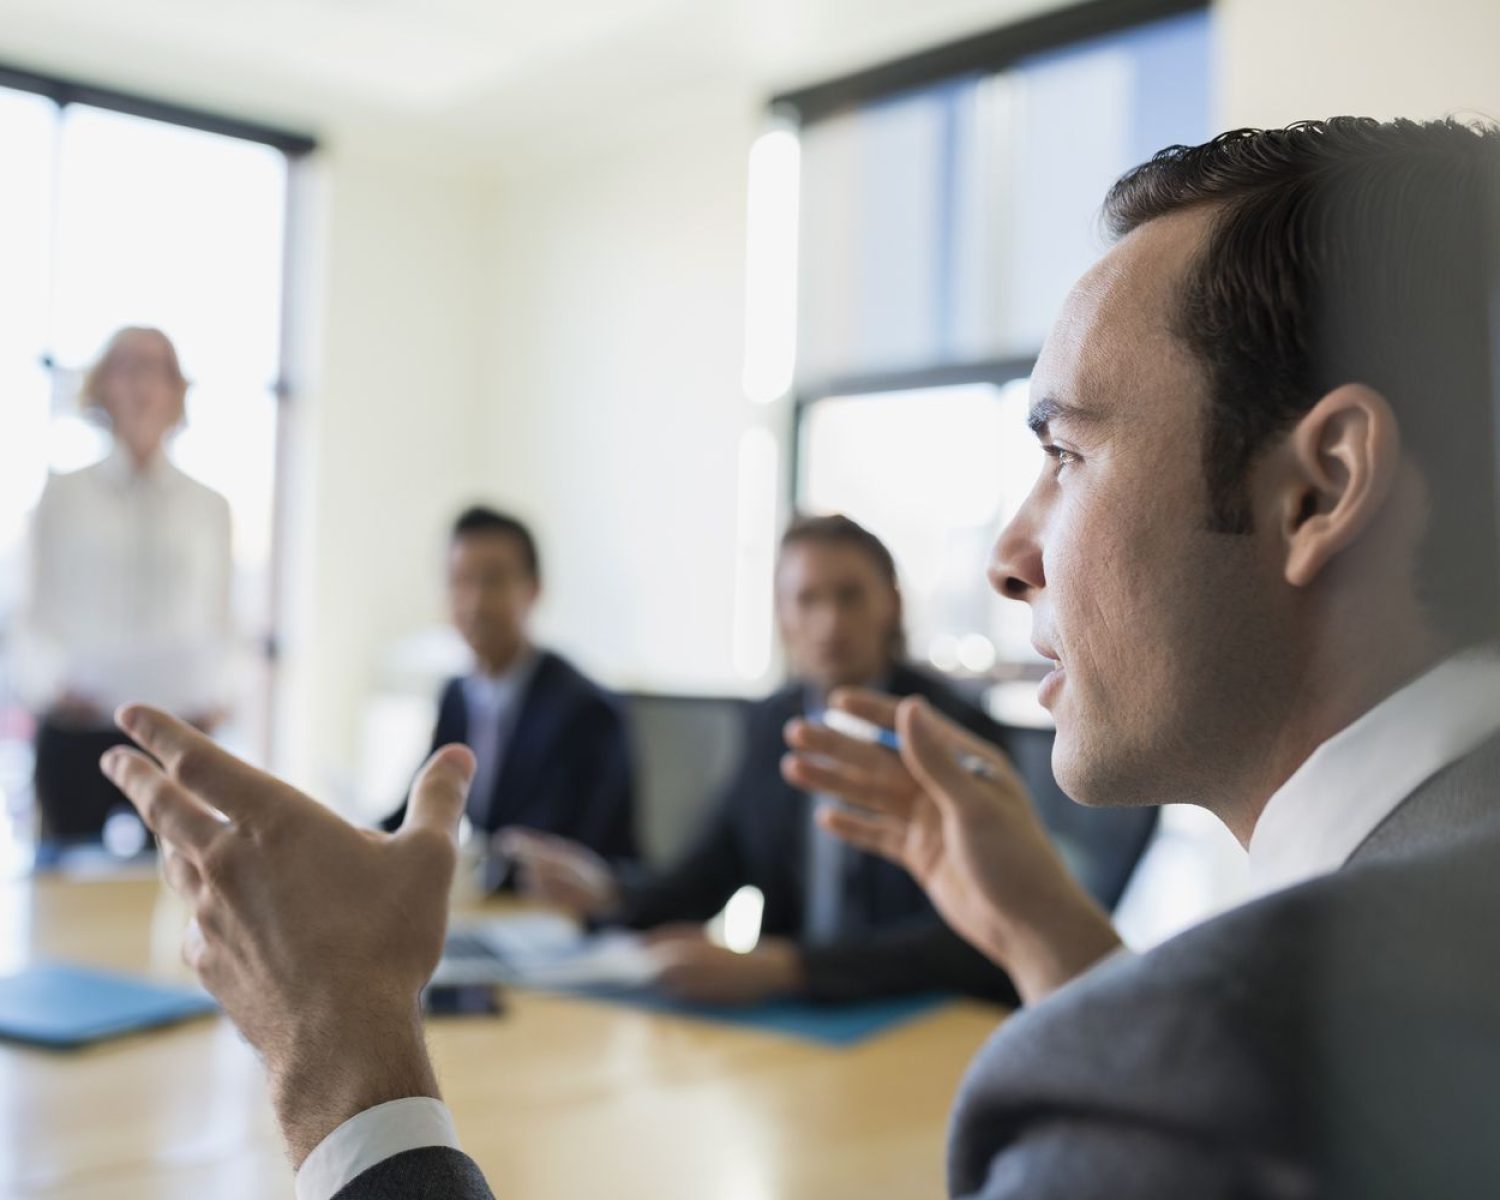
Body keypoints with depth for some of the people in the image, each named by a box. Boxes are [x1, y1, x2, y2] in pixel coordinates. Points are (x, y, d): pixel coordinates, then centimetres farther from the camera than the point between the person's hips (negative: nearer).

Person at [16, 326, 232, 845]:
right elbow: (36, 614, 6)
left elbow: (217, 622, 10)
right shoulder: (63, 496, 4)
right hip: (77, 732, 0)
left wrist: (213, 694, -4)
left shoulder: (209, 506, 6)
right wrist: (50, 685, -9)